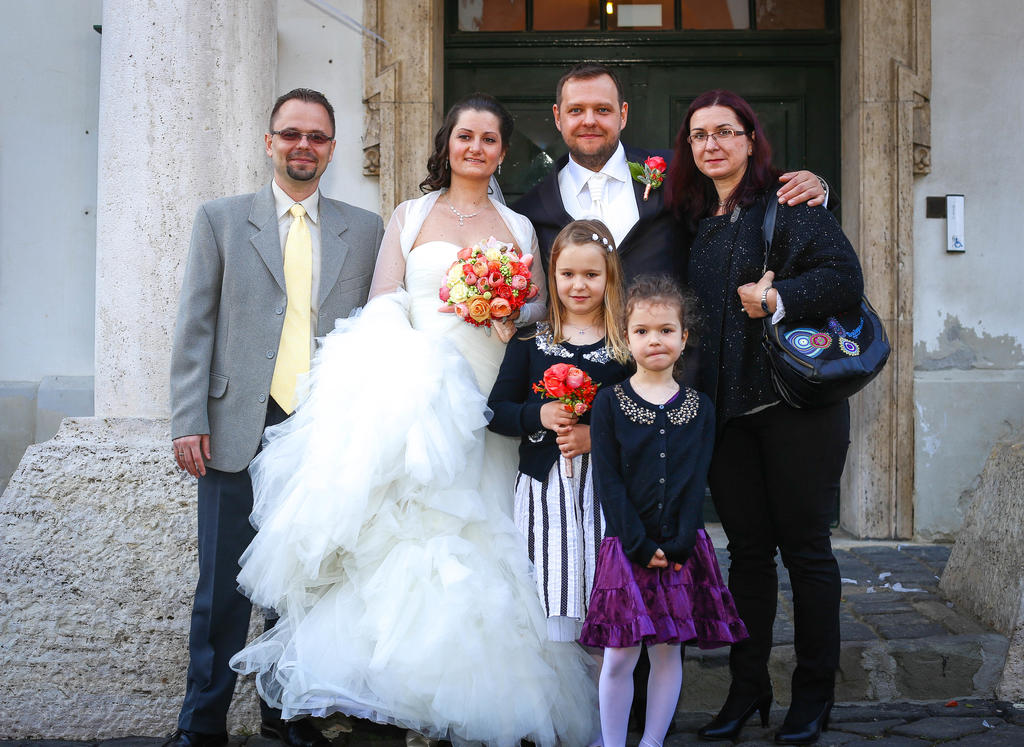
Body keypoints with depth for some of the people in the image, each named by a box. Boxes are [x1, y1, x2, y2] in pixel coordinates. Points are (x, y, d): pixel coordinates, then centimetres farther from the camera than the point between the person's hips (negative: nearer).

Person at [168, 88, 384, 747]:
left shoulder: (365, 230, 10)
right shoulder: (221, 220, 8)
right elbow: (195, 327, 3)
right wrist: (188, 421, -4)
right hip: (238, 433, -1)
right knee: (223, 587, 3)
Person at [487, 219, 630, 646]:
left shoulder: (625, 346, 4)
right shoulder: (531, 340, 6)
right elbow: (497, 411, 6)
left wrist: (597, 435, -12)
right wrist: (538, 416, -12)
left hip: (605, 483, 0)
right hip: (545, 484, 0)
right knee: (552, 591, -4)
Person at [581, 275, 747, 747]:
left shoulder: (699, 408, 6)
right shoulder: (609, 402, 0)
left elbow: (696, 482, 1)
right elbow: (608, 482, -6)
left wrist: (677, 545, -11)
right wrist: (641, 545, -13)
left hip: (682, 549, 2)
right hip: (625, 547, -2)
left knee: (667, 651, 6)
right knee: (619, 656, 0)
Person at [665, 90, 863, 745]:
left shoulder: (790, 204, -4)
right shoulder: (693, 220, 14)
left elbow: (846, 278, -13)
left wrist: (779, 298, -23)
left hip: (796, 401, -5)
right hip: (725, 410, 5)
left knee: (805, 547, 3)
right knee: (747, 548, 10)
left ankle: (815, 693, 16)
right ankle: (748, 688, 20)